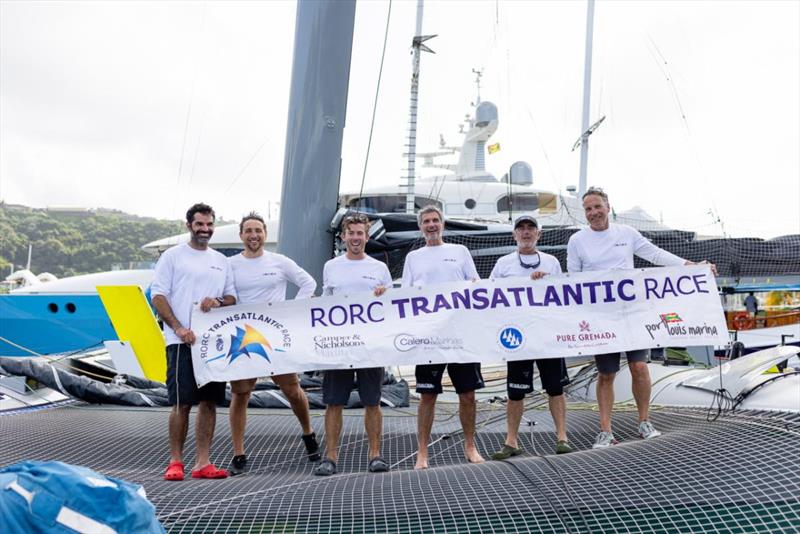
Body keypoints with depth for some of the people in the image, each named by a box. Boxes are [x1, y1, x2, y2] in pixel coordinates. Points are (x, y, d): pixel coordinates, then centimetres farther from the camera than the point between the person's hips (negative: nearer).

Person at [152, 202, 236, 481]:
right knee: (182, 403, -4)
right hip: (182, 341, -5)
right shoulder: (172, 256, 2)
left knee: (209, 402, 4)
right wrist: (179, 328, -14)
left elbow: (232, 298, 17)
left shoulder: (221, 260, 17)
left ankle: (203, 463, 10)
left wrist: (218, 301, -7)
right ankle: (175, 461, 8)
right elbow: (158, 296, -4)